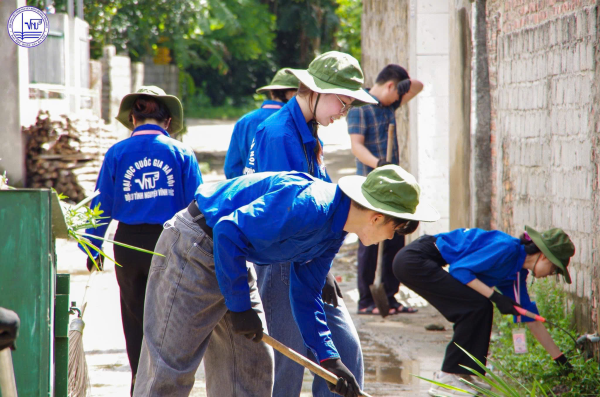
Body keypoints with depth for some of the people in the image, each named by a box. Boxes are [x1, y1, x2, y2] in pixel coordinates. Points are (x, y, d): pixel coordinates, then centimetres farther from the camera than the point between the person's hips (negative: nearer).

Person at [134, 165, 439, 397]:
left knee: (252, 365, 9)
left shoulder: (333, 233, 4)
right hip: (194, 249, -10)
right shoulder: (307, 206, -29)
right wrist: (240, 306, -22)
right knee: (171, 364, -8)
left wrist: (328, 357, 6)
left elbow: (305, 295, 14)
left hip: (232, 258, 10)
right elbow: (229, 232, -29)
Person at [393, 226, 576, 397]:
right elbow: (459, 269, -19)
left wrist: (561, 360, 19)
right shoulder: (507, 248, -16)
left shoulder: (517, 274, 12)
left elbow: (531, 319, 17)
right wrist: (495, 297, -19)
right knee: (477, 307, -13)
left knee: (480, 310, 7)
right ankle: (446, 379, -9)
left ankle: (461, 372, 15)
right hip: (413, 260, -9)